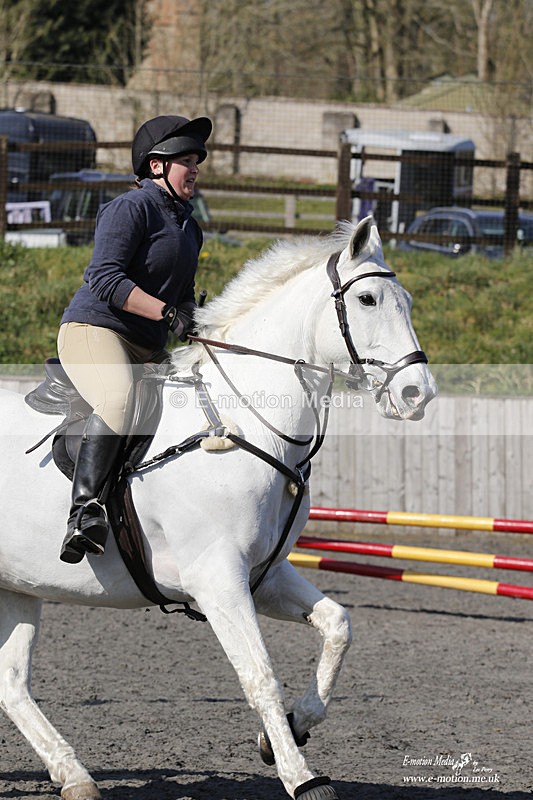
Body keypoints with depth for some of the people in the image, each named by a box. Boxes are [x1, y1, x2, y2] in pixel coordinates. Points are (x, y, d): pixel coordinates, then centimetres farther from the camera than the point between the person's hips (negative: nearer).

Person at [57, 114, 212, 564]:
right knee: (119, 398, -37)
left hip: (148, 350, 10)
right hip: (93, 330, -10)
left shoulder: (188, 226, 20)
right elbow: (105, 278, -19)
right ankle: (85, 508, -45)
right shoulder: (132, 209, -9)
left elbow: (182, 292, 27)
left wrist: (192, 317, 4)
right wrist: (167, 312, -26)